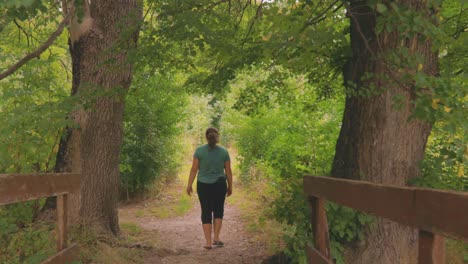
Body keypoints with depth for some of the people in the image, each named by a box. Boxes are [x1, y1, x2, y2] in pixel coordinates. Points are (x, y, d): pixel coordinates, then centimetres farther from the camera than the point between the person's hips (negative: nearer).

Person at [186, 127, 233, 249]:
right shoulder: (224, 151, -2)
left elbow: (194, 169, -7)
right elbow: (228, 171, 1)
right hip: (219, 185, 1)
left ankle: (208, 242, 7)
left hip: (203, 185, -1)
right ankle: (216, 238, 13)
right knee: (218, 210, 19)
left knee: (206, 212, 8)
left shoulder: (199, 150, -7)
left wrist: (189, 185, 2)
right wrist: (230, 187, 12)